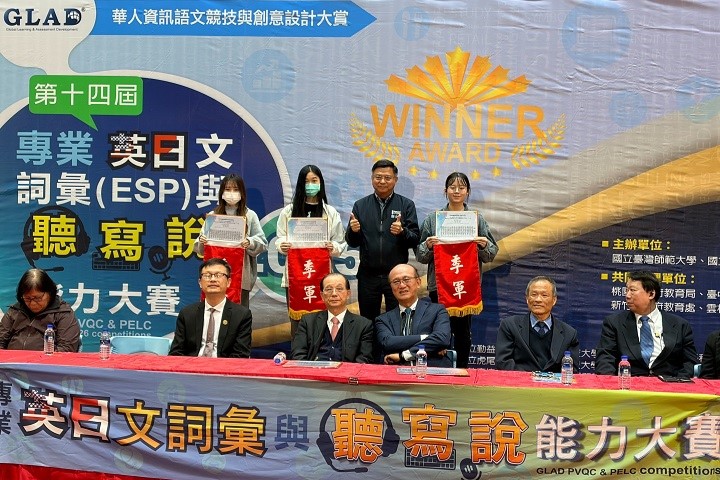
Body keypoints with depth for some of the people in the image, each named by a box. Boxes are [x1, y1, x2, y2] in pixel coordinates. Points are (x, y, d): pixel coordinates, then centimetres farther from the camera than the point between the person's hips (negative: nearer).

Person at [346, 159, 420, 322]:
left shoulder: (406, 205, 2)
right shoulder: (360, 205, 7)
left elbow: (415, 240, -4)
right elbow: (352, 242, 5)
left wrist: (402, 232, -24)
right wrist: (353, 231, -16)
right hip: (368, 275, 2)